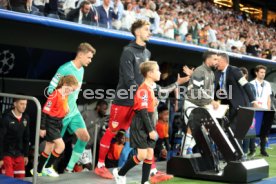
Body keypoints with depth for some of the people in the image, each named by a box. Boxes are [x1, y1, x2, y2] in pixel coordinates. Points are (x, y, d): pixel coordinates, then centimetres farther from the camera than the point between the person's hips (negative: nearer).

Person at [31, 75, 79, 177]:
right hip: (50, 123, -9)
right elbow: (45, 111, -19)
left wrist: (66, 108, 4)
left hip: (58, 123, 9)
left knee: (49, 149, 13)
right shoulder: (55, 95, -19)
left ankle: (38, 171, 25)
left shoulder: (65, 96, 7)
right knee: (61, 145, -13)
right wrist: (42, 127, -17)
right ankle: (48, 167, 3)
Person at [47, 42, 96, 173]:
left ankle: (69, 168, 5)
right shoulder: (65, 69, -18)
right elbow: (51, 90, -17)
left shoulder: (81, 70, 9)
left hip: (74, 112, 7)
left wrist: (72, 104, 14)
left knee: (85, 137, -4)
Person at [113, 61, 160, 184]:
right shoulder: (143, 89, -16)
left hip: (148, 125, 9)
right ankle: (120, 173, 10)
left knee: (150, 154, 5)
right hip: (140, 126, -9)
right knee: (142, 155, -9)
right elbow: (143, 111, -20)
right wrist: (150, 130, -20)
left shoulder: (150, 88, 13)